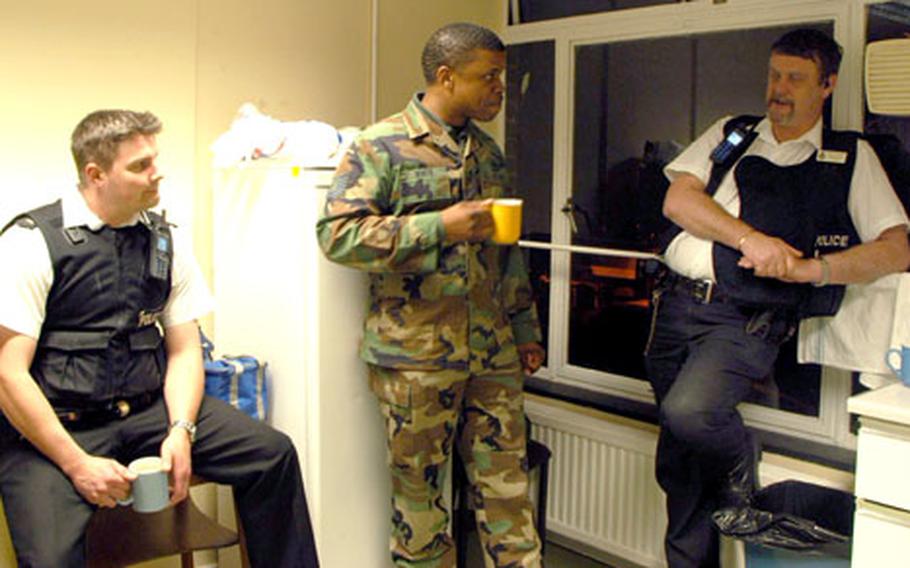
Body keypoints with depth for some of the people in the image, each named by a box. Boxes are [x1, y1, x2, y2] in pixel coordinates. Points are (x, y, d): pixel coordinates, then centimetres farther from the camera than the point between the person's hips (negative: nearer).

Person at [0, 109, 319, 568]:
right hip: (55, 426, -4)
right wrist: (78, 464, -16)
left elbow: (184, 349, 8)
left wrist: (181, 431, -9)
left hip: (148, 411, 5)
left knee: (273, 454, -8)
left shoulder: (165, 241, 6)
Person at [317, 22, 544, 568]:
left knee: (507, 479, 9)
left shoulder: (488, 152, 15)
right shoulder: (382, 146, -6)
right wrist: (440, 226, -20)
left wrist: (525, 330, 19)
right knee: (419, 486, 7)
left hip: (492, 353, 6)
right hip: (415, 355, -5)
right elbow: (337, 234, -16)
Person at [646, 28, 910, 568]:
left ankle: (740, 466, 6)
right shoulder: (730, 135, 16)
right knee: (677, 462, 8)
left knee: (687, 411, -28)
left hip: (746, 320, -3)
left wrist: (812, 269, -14)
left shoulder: (852, 157, 9)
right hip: (678, 305, 4)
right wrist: (750, 239, -12)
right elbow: (678, 200, 2)